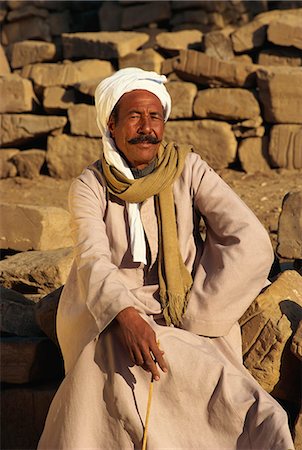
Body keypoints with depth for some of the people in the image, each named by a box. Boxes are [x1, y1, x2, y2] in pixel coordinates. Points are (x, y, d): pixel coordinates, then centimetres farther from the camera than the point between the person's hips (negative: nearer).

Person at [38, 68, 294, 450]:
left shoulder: (188, 169, -1)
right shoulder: (90, 186, 0)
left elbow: (251, 245, -10)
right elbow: (93, 261, -16)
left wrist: (188, 318, -13)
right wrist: (126, 316, -37)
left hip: (187, 322, 0)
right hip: (109, 316, 1)